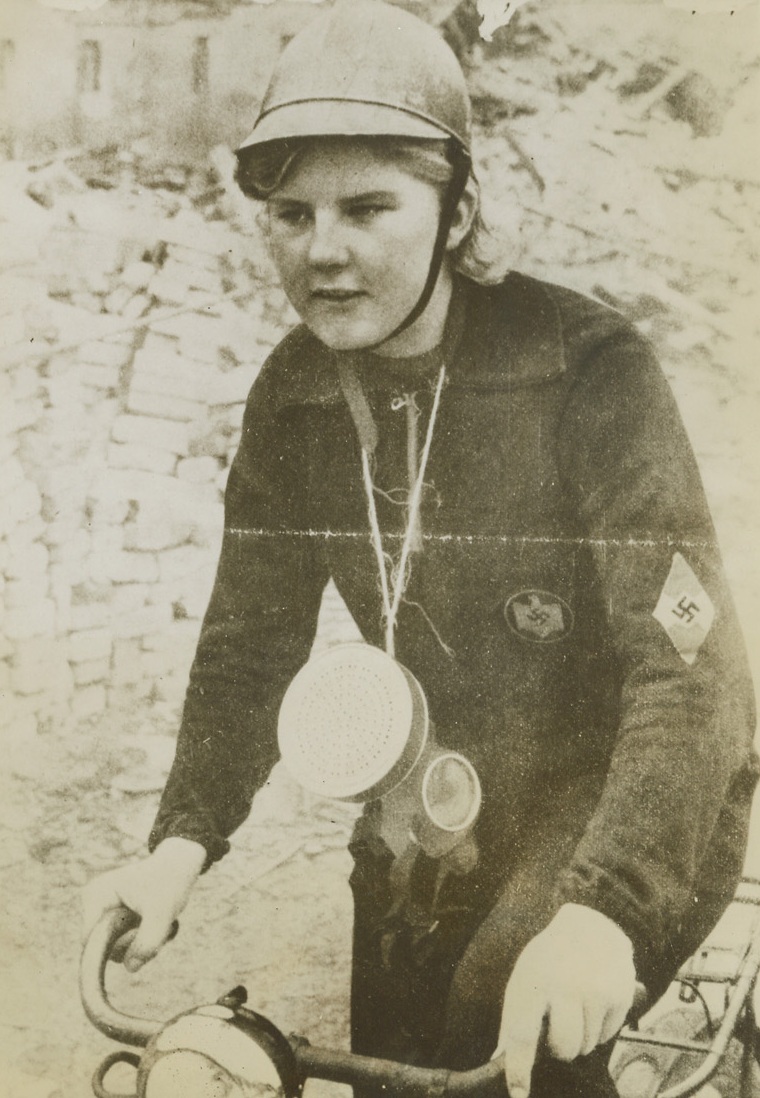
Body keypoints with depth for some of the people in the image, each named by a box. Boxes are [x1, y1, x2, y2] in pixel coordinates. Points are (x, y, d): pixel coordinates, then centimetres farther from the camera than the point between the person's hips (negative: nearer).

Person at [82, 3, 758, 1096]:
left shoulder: (589, 370, -23)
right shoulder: (294, 394, -6)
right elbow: (250, 640, -3)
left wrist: (604, 910, -44)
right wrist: (182, 841, -19)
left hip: (632, 790, -4)